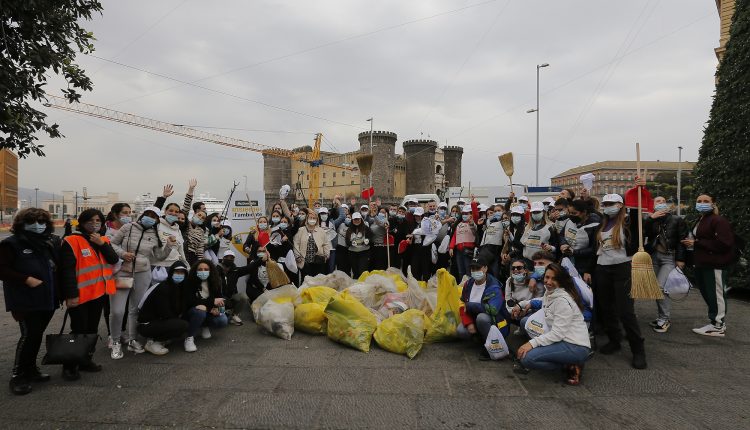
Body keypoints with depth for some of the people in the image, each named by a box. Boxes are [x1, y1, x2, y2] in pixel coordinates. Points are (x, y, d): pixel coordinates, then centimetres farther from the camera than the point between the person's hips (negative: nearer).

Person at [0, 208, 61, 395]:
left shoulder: (51, 242, 10)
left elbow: (59, 264, 22)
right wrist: (26, 279, -19)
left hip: (48, 299, 6)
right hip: (25, 301, -6)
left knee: (37, 335, 14)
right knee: (29, 335, -9)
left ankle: (30, 369, 28)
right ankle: (18, 376, 5)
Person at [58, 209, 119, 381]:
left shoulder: (104, 240, 10)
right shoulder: (72, 241, -11)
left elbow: (114, 260, -3)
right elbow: (67, 270, -16)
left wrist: (102, 244, -15)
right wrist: (71, 294, -21)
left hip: (100, 293, 7)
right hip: (80, 295, -6)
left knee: (92, 329, 15)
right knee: (79, 331, -2)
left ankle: (85, 360, 28)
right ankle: (69, 366, 12)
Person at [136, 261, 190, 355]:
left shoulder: (177, 287, 6)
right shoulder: (163, 288, -18)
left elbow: (179, 310, 12)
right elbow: (165, 314, -21)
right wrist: (180, 320, -9)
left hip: (158, 321, 9)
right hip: (146, 325, -9)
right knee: (182, 325, -24)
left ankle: (158, 339, 7)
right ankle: (151, 343, -8)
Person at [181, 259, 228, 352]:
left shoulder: (214, 282, -4)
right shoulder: (190, 282, -17)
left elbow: (219, 298, -1)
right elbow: (190, 301, -25)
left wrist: (215, 308, -25)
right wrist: (212, 301, -30)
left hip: (209, 312, 4)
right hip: (191, 312, -4)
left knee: (223, 321, -22)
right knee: (200, 311, -38)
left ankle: (205, 326, 11)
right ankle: (189, 338, -19)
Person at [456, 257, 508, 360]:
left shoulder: (493, 287, -20)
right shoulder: (468, 284, -1)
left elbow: (492, 309, -34)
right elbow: (462, 305, 1)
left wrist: (470, 305, -23)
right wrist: (468, 323, -16)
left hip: (494, 322, -5)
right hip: (473, 319, 6)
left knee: (481, 317, -37)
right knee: (460, 331, -21)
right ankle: (481, 338, 9)